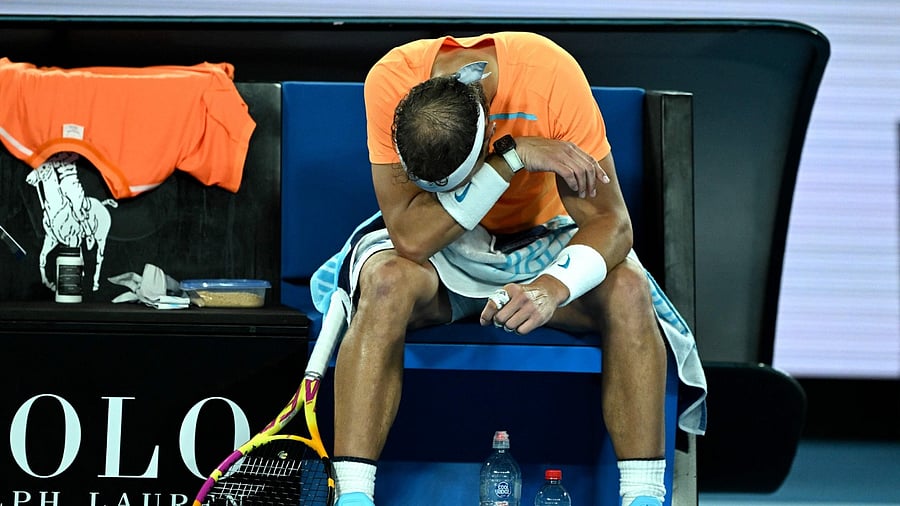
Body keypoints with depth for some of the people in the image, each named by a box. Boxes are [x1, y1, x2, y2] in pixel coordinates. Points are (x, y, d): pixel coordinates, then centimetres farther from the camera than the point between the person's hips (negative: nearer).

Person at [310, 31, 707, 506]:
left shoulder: (553, 76, -28)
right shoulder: (391, 82, -28)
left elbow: (609, 222, -25)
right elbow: (411, 238, -32)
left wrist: (551, 289, -44)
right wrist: (513, 157, -38)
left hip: (537, 237, 1)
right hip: (438, 252, -1)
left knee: (627, 288, -29)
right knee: (389, 281, -35)